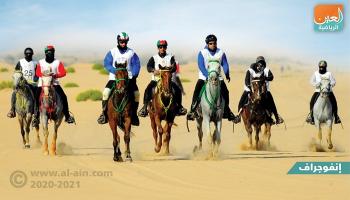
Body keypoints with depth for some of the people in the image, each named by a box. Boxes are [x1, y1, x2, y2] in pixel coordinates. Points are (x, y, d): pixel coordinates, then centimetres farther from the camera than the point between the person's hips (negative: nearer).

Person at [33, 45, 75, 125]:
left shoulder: (58, 62, 3)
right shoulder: (41, 62, 5)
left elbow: (63, 72, -7)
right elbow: (37, 73, -5)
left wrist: (55, 75, -24)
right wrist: (43, 74, -25)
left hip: (54, 83, 0)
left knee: (63, 97, -14)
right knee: (37, 98, -11)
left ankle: (67, 116, -4)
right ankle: (36, 116, 5)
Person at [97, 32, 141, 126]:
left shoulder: (131, 53, 6)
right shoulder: (112, 52, 2)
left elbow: (136, 65, 4)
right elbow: (107, 64, -4)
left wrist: (134, 75, -12)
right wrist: (116, 71, -19)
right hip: (114, 77, -1)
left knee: (136, 93, -11)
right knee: (106, 91, -21)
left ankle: (133, 114, 3)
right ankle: (104, 113, -9)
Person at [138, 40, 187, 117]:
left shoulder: (170, 57, 8)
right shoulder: (154, 58, 7)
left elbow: (174, 67, -5)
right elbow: (148, 66, -8)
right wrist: (153, 70, -30)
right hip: (156, 79, -1)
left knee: (177, 90, -18)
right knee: (148, 90, -25)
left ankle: (179, 106, -1)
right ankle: (144, 107, -19)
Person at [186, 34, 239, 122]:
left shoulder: (221, 53, 2)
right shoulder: (202, 53, -6)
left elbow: (225, 65, -2)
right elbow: (201, 66, -16)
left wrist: (227, 74, -22)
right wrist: (208, 76, -29)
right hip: (204, 78, -2)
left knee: (225, 92, -3)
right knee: (197, 92, -17)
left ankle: (227, 111, 15)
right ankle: (192, 110, -7)